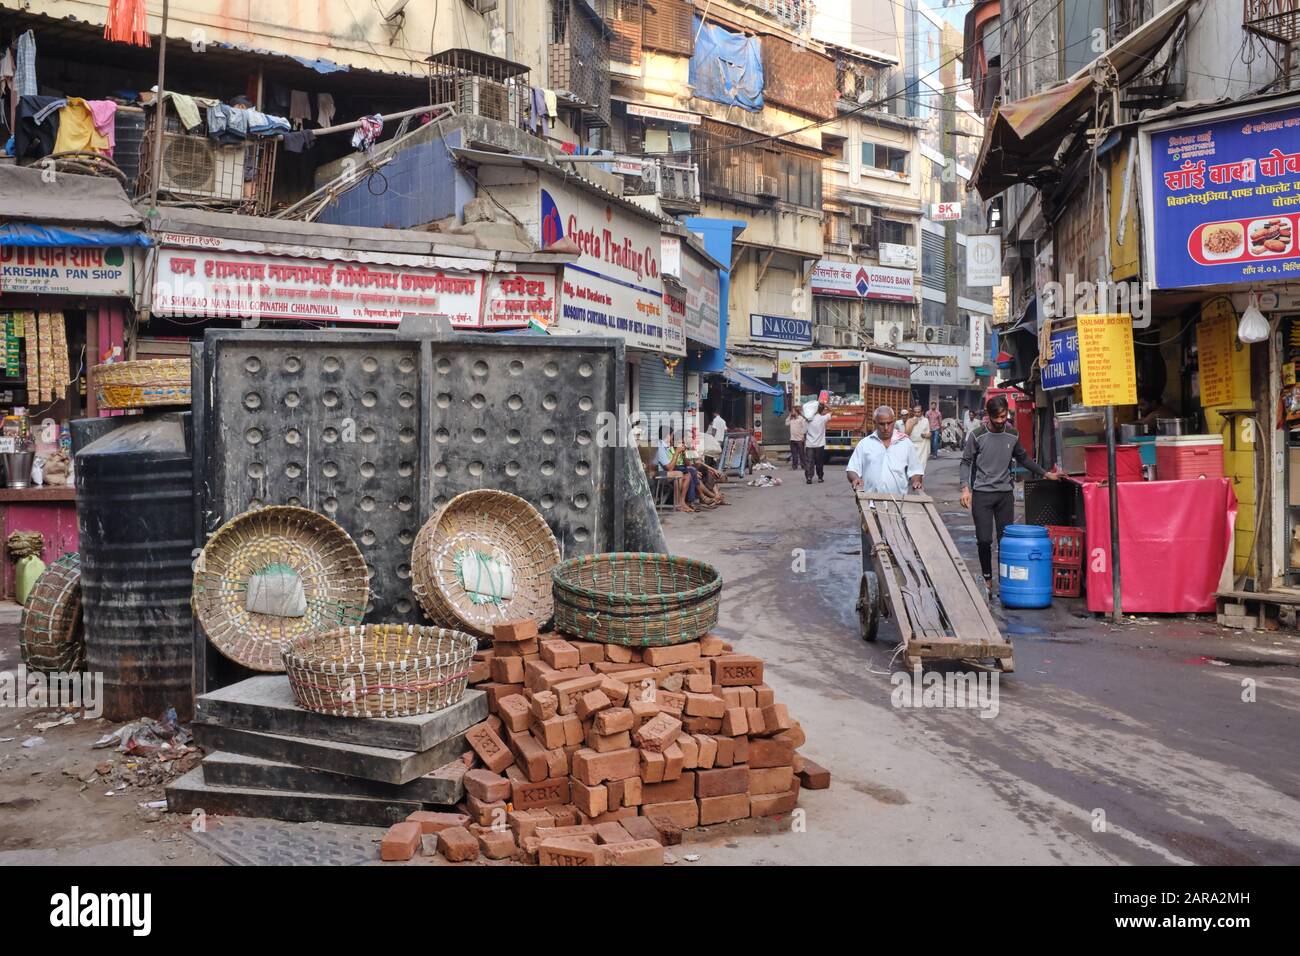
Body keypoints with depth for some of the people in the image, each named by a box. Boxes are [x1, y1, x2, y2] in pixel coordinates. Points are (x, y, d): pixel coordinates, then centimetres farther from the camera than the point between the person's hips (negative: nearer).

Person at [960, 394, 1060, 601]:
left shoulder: (1012, 435, 5)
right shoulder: (977, 436, -6)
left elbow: (1023, 458, 19)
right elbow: (966, 462, -3)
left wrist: (1045, 473, 16)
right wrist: (965, 488, -14)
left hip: (1005, 493, 3)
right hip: (982, 493, -3)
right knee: (984, 540, -4)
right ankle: (987, 579, 11)